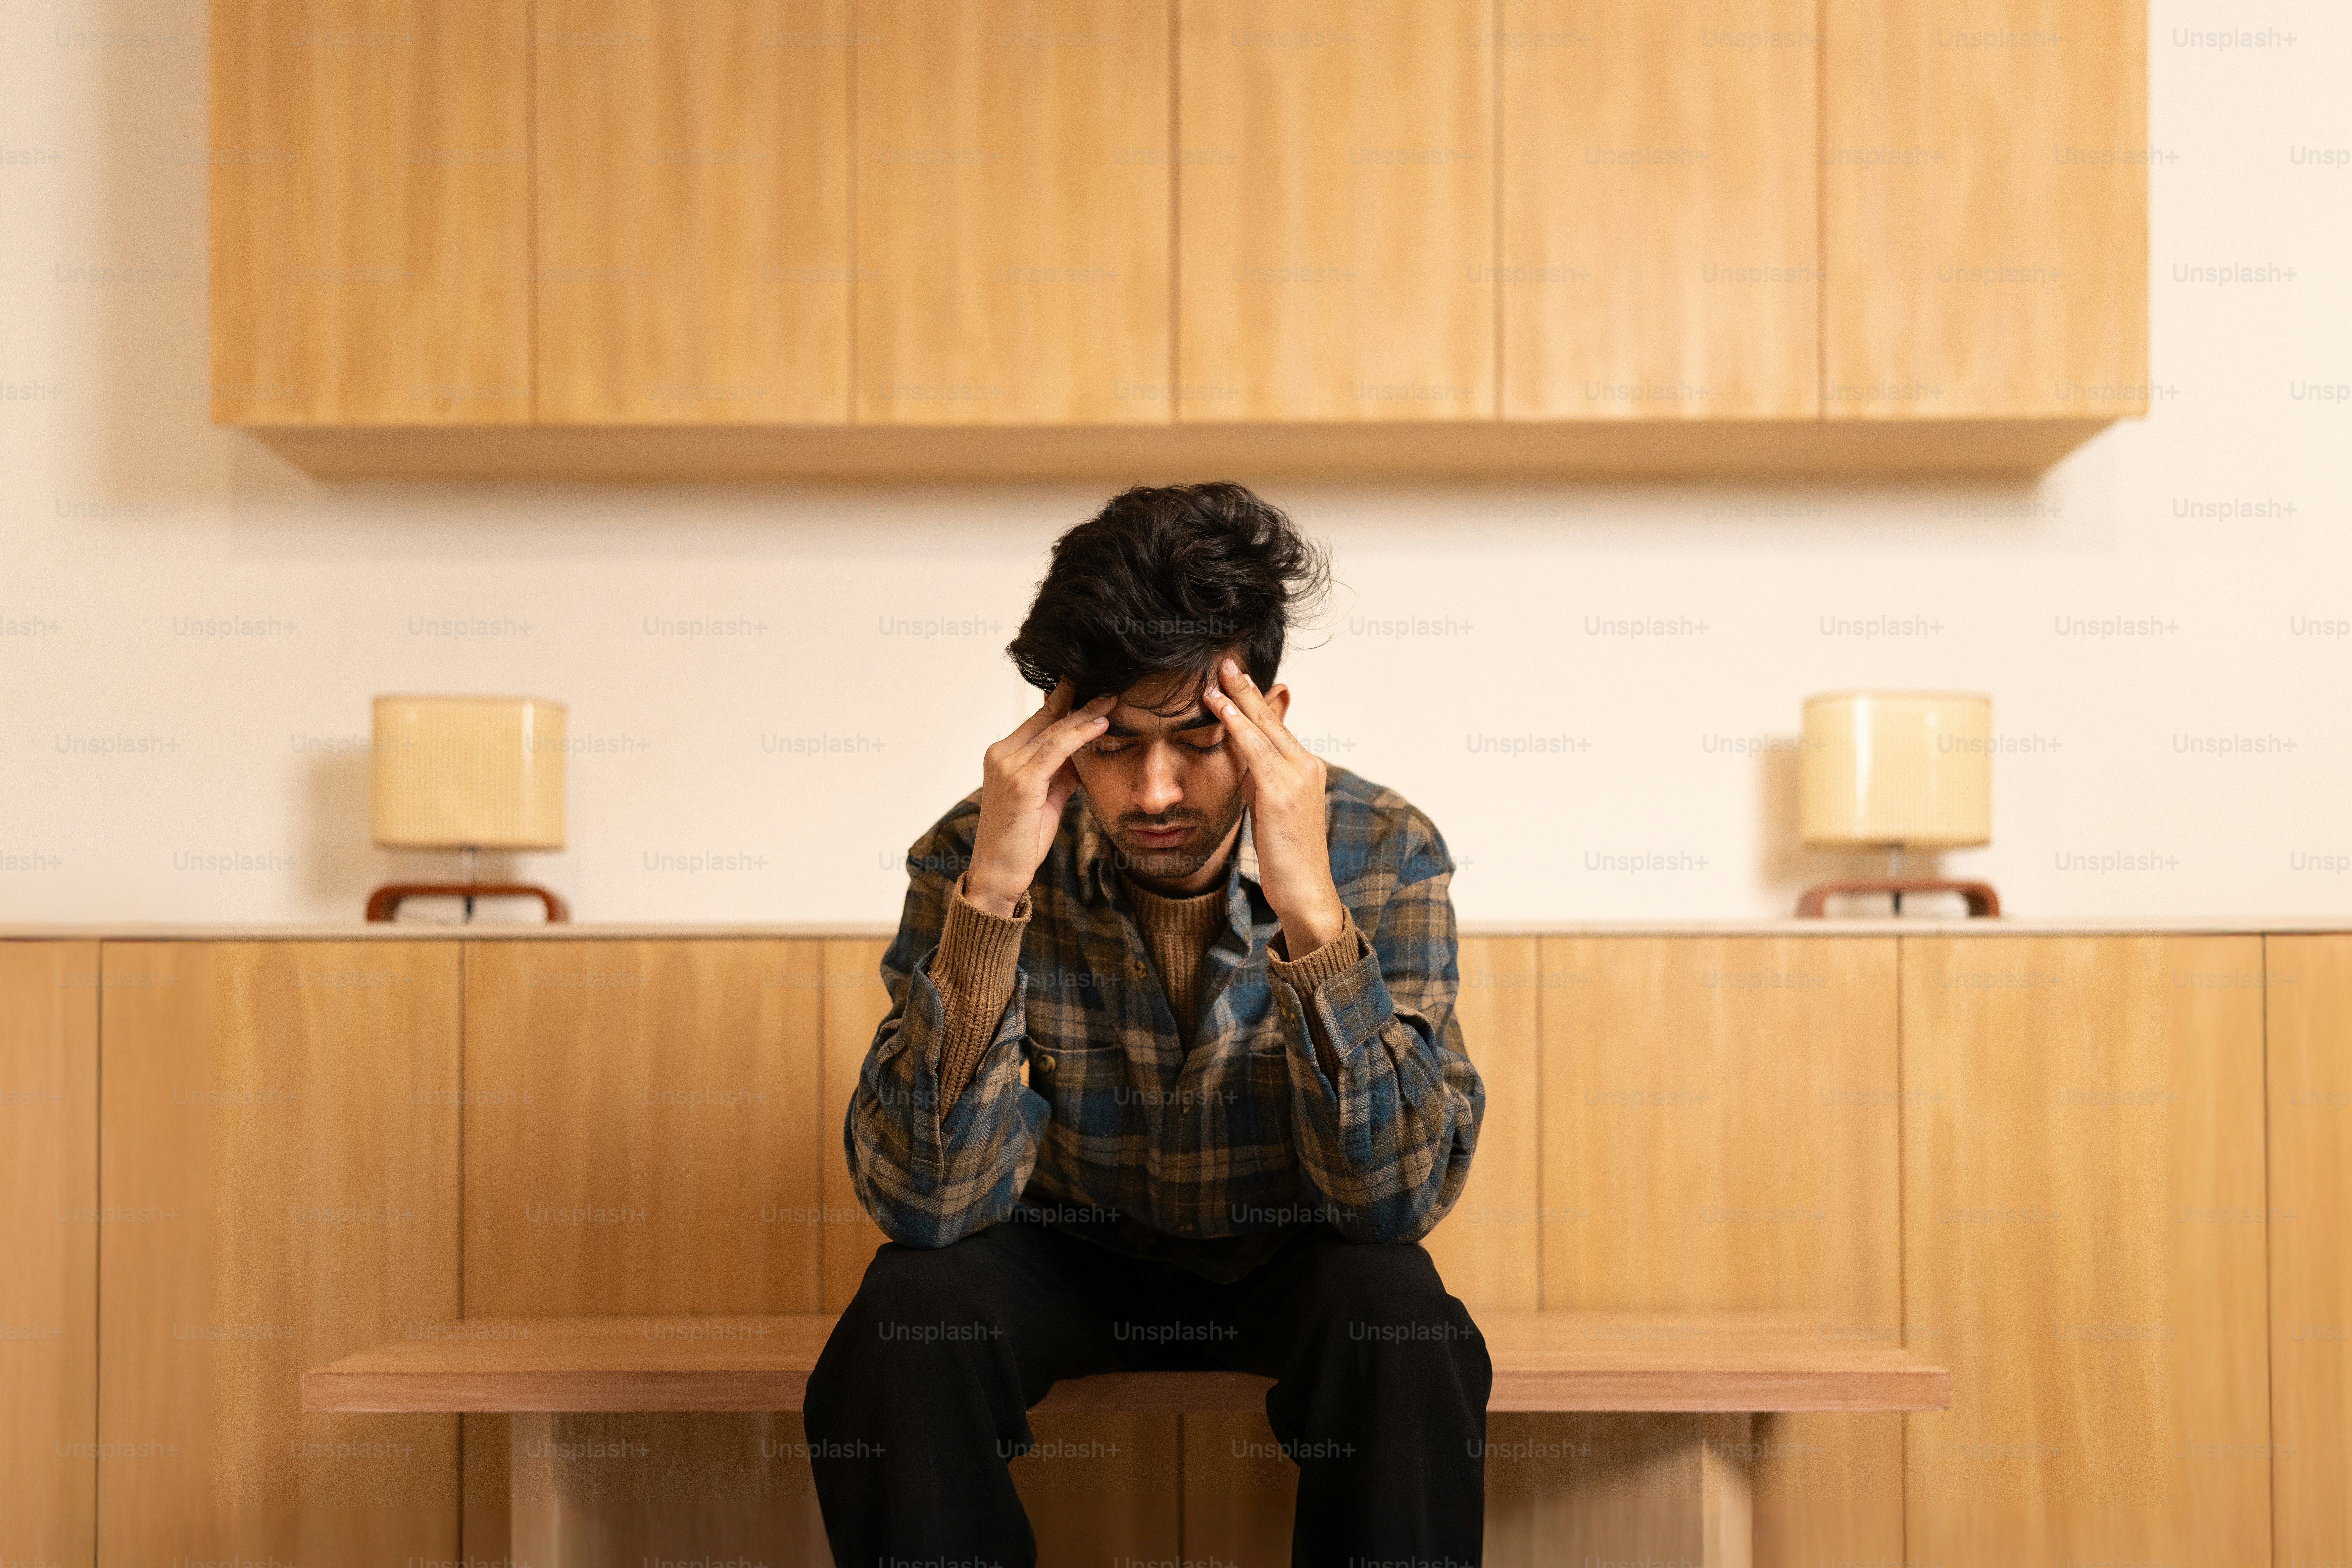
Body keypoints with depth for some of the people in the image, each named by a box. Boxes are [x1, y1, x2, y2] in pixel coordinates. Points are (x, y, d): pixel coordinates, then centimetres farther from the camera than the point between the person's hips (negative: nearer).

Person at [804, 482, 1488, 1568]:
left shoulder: (1383, 855, -19)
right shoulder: (975, 856, -19)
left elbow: (1399, 1196, -27)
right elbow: (926, 1202, -26)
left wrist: (1312, 910, -40)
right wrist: (989, 896, -37)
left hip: (1286, 1252, 0)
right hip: (1067, 1248, 1)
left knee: (1403, 1331, -31)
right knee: (900, 1327, -28)